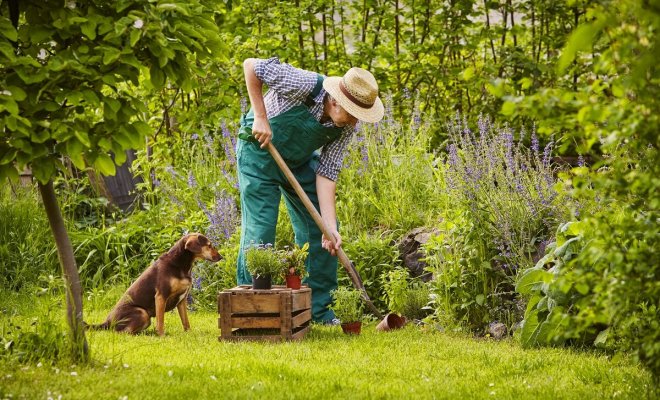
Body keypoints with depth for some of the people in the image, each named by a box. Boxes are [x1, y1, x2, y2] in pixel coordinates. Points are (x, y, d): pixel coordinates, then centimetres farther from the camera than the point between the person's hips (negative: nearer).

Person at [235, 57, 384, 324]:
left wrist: (330, 226, -21)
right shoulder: (303, 85, -33)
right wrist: (261, 117, -26)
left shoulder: (346, 127, -17)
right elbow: (251, 66, -25)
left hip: (299, 160, 6)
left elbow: (327, 173, -14)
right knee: (259, 230, -11)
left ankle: (319, 309, 13)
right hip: (260, 150, -5)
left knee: (319, 230, 2)